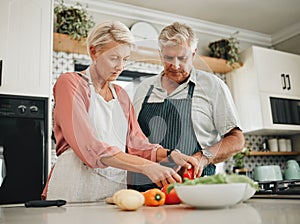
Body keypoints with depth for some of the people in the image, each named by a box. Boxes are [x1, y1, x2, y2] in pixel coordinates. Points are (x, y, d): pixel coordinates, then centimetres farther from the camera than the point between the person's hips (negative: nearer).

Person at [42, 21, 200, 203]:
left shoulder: (121, 95, 17)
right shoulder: (69, 83, -4)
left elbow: (135, 142, 8)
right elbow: (88, 147, -17)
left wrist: (170, 155, -10)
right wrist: (147, 167, -23)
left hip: (117, 187, 5)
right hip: (77, 188, -5)